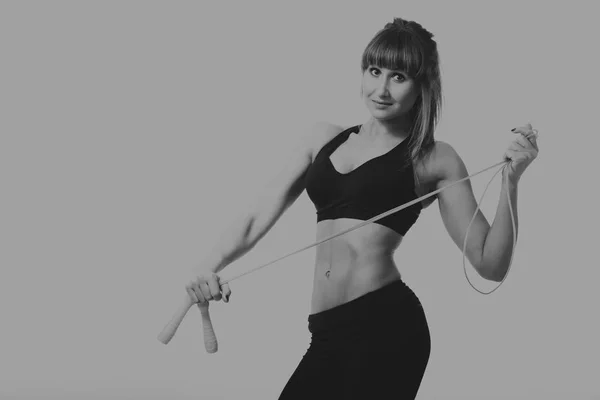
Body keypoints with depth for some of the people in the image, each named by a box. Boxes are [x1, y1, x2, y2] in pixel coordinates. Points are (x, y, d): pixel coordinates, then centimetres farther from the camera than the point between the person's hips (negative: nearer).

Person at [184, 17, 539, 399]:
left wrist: (511, 181, -11)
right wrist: (210, 268, -5)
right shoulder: (326, 138, 16)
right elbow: (258, 220, 12)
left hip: (385, 326, -4)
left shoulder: (433, 160, 4)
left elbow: (490, 264, 1)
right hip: (328, 334, 5)